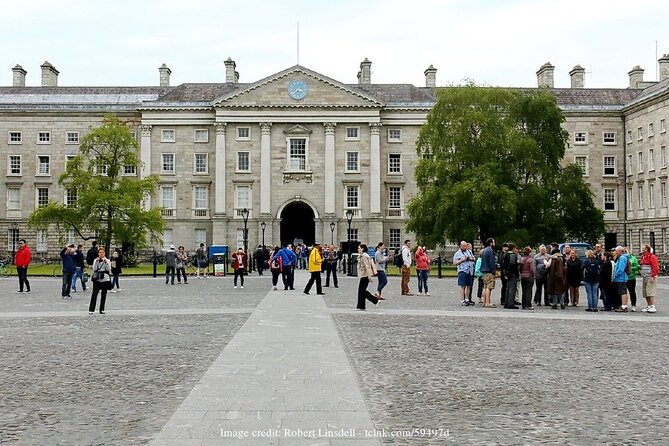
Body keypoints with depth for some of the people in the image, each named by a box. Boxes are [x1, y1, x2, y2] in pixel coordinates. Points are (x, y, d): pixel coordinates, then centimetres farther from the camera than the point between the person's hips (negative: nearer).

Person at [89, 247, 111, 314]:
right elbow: (94, 269, -5)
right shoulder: (95, 260, 8)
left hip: (105, 279, 1)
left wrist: (106, 262, -15)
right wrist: (96, 262, -13)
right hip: (97, 279, -1)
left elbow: (109, 269, -5)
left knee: (103, 295, 4)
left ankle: (102, 309, 12)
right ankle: (91, 310, -8)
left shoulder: (107, 260, 7)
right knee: (94, 294, -10)